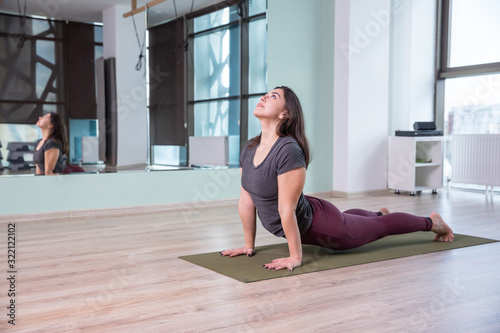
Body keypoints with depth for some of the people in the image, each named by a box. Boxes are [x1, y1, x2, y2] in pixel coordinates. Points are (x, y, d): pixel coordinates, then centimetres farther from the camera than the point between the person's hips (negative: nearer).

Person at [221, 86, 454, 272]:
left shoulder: (288, 150, -35)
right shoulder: (249, 149, -9)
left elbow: (286, 210, -32)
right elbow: (246, 200, -3)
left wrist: (296, 258, -28)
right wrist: (249, 245, 1)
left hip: (318, 225, -8)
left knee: (380, 226, 17)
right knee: (346, 218, 37)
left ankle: (431, 222, 43)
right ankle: (379, 213, 69)